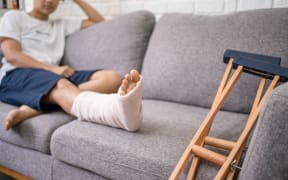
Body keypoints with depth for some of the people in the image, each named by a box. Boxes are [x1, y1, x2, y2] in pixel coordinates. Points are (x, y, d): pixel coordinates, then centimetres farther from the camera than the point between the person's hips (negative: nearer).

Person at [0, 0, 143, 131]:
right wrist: (52, 69, -14)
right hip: (16, 75, -4)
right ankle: (120, 112, -72)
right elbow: (11, 56, -1)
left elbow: (99, 22, 29)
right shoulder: (13, 17, 16)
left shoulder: (61, 25, 30)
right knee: (62, 85, -40)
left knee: (112, 78, -22)